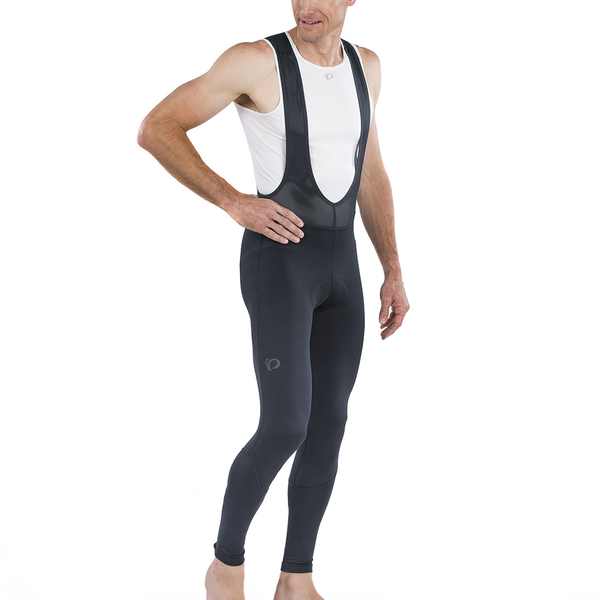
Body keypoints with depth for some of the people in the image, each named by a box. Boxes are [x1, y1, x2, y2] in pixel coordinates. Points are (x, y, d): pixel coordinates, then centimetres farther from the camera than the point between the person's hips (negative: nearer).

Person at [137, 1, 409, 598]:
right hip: (277, 261, -6)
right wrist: (235, 202, -18)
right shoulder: (257, 61, -11)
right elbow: (155, 130, -11)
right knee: (285, 429, -14)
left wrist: (393, 270, 12)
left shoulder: (365, 66, 9)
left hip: (341, 263, 7)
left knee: (328, 425, 7)